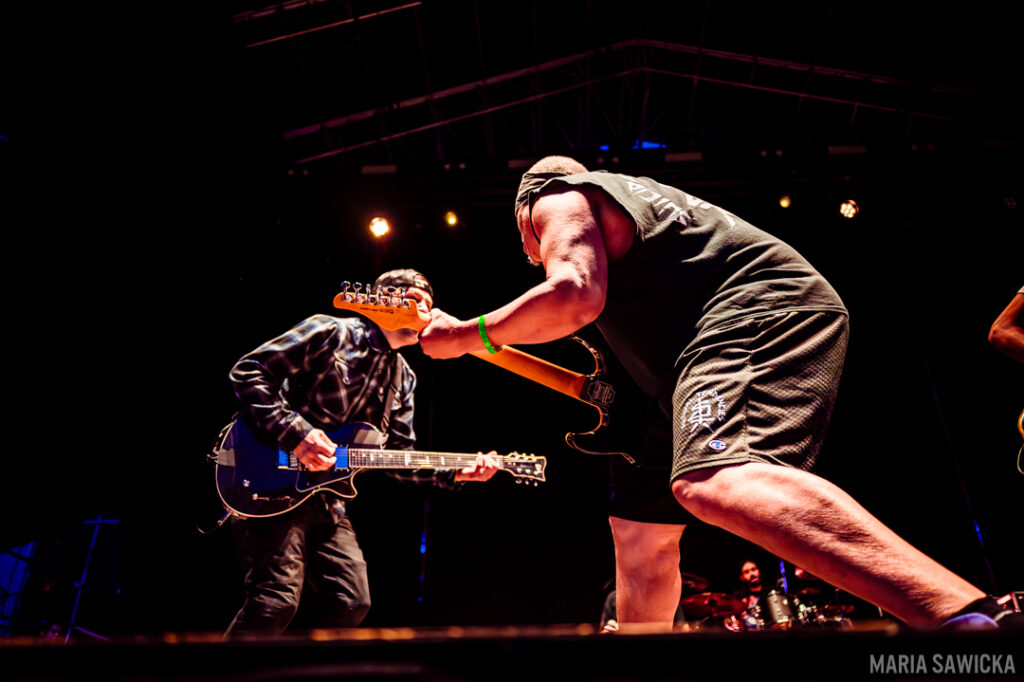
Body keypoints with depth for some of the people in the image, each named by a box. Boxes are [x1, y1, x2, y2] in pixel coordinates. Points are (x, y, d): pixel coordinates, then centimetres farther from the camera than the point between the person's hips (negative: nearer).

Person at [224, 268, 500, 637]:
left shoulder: (403, 379, 14)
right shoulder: (330, 332, -7)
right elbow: (247, 371, -12)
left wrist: (455, 472, -2)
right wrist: (295, 431, -23)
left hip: (325, 498, 7)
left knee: (351, 602, 2)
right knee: (277, 601, -18)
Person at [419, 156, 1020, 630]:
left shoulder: (556, 196, 4)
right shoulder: (623, 192, 33)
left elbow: (574, 297, -16)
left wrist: (465, 336, -3)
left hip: (755, 315, -10)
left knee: (713, 483, -36)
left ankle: (965, 616, -48)